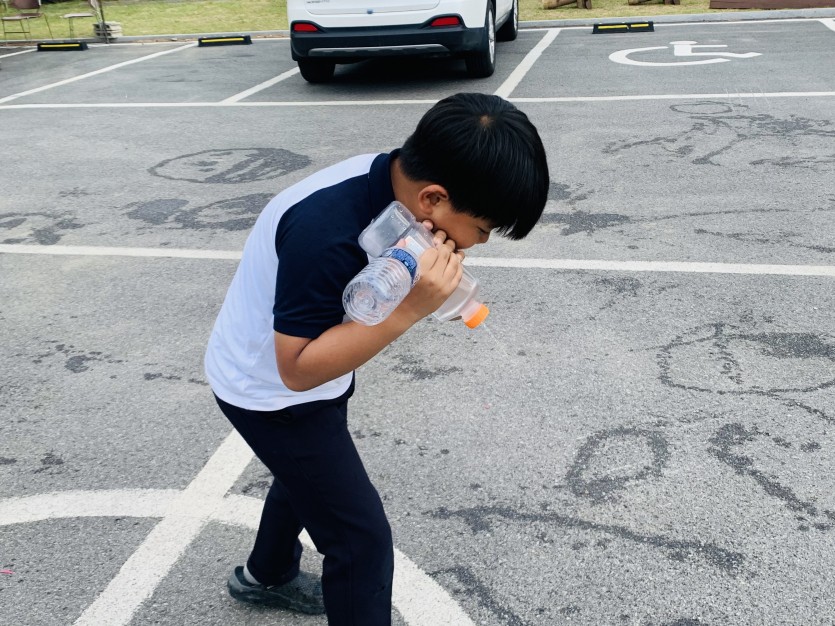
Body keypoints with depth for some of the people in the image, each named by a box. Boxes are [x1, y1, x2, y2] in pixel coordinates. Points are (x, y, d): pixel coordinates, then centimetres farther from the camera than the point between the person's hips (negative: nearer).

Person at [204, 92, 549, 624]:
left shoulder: (392, 178, -16)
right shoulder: (326, 234, -40)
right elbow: (297, 369, -33)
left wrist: (434, 263, -21)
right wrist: (409, 310, -42)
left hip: (307, 362, 9)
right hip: (273, 391, -9)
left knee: (311, 475, 31)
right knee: (363, 538, -1)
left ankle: (267, 576, 59)